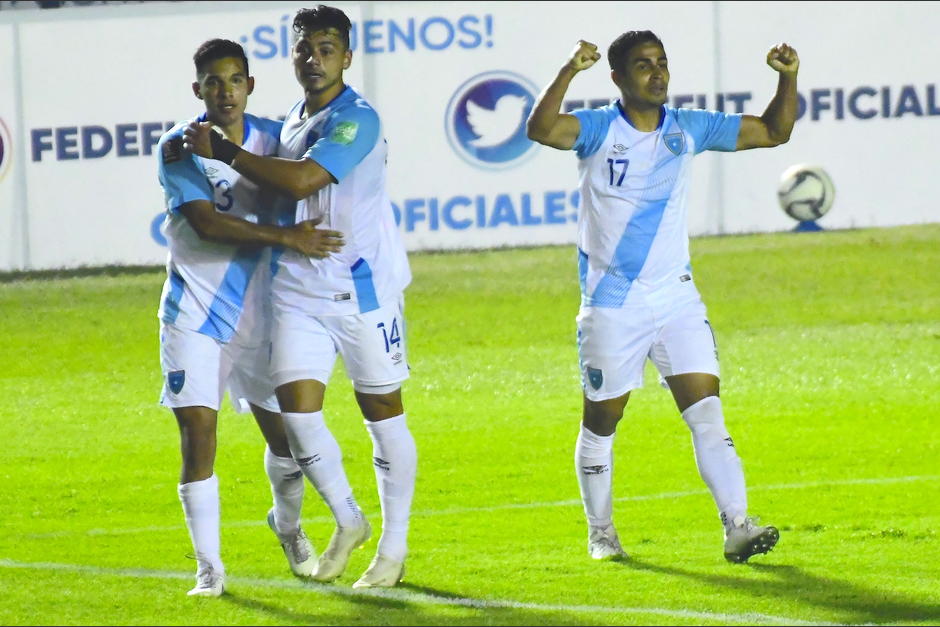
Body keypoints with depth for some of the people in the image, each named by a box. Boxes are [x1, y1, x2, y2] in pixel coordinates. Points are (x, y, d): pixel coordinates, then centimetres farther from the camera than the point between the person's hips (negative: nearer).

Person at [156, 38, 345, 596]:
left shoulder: (274, 137, 1)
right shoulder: (180, 148, -12)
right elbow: (205, 222, -23)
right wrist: (285, 236, -27)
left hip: (260, 313, 4)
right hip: (196, 314, -4)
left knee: (284, 434, 10)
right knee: (198, 435, -12)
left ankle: (288, 525, 40)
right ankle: (209, 566, -3)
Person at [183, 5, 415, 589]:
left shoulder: (357, 120, -14)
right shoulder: (292, 121, 12)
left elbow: (301, 180, -26)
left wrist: (223, 150, -20)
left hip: (363, 288, -6)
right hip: (299, 289, 6)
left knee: (384, 414, 5)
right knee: (298, 409, -6)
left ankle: (394, 545, 16)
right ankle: (348, 523, 15)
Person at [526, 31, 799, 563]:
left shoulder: (688, 129, 4)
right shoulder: (599, 130, -8)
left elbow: (773, 132, 10)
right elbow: (540, 129, -28)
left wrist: (789, 79, -7)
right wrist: (570, 72, -40)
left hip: (676, 297, 3)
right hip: (611, 307, -3)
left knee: (708, 414, -8)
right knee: (601, 423, 8)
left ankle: (737, 527, -12)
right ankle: (601, 533, 25)